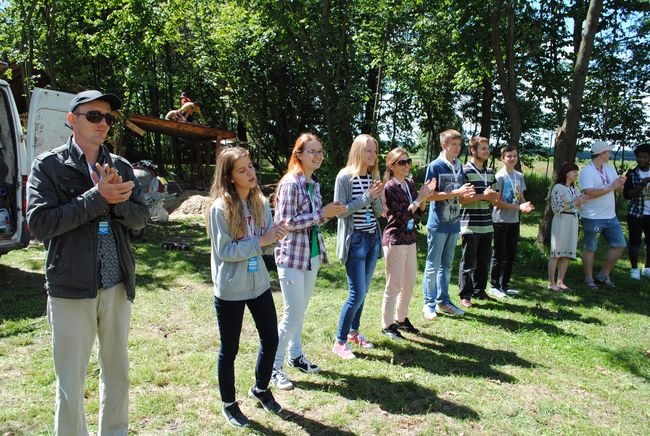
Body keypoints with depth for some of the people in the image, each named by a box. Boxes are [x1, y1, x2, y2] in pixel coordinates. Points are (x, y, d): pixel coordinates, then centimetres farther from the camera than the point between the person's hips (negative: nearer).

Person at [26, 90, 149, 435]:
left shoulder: (121, 167, 6)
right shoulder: (48, 166, -4)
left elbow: (140, 218, 3)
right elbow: (39, 223, -14)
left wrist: (116, 199, -17)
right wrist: (97, 197, -19)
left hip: (118, 285, 4)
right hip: (71, 288, -4)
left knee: (117, 370, 17)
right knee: (70, 382, 7)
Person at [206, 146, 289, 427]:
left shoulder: (260, 202, 0)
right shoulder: (220, 208, -17)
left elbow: (265, 240, 6)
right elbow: (224, 251, -19)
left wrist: (276, 235, -17)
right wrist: (260, 241, -22)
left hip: (259, 284, 6)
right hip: (230, 290, -5)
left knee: (271, 340, 14)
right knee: (229, 349, 10)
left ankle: (260, 389, 41)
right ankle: (228, 404, 33)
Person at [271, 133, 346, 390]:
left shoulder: (314, 184, 9)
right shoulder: (290, 183, -16)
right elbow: (285, 222, -20)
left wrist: (329, 213, -1)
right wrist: (322, 214, -19)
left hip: (312, 254, 8)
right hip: (292, 256, -8)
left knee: (301, 310, 17)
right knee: (293, 314, -4)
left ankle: (296, 355, 33)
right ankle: (274, 367, 11)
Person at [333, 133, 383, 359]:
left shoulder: (373, 176, 7)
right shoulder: (345, 177, -11)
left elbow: (378, 212, 10)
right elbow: (340, 211, -14)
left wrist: (376, 198, -11)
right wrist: (367, 197, -19)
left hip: (373, 238, 7)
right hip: (355, 240, -6)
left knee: (363, 291, 14)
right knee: (357, 294, -7)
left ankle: (353, 332, 31)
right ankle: (339, 342, 6)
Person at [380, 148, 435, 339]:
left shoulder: (410, 184, 8)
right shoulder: (390, 187, -14)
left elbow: (419, 212, 12)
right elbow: (400, 217, -19)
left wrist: (425, 196, -5)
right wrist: (420, 198, -17)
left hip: (410, 240, 8)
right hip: (394, 241, -8)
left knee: (409, 284, 16)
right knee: (394, 285, 1)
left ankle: (401, 318, 32)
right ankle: (387, 325, 15)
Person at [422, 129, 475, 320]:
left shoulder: (459, 166, 10)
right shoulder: (435, 166, -9)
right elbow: (430, 195, -15)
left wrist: (466, 193, -6)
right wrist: (457, 193, -20)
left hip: (454, 223, 6)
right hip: (438, 224, -6)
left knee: (447, 265, 14)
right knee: (433, 265, 1)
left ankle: (443, 301, 25)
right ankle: (429, 304, 11)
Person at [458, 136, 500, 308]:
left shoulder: (490, 173, 15)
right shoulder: (465, 171, -8)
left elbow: (496, 196, 17)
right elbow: (461, 199, -15)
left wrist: (491, 196, -5)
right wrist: (483, 196, -16)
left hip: (487, 225, 7)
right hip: (470, 226, -7)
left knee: (484, 261, 13)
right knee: (468, 263, 0)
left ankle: (479, 290, 28)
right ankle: (465, 295, 10)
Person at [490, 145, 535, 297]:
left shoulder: (519, 176, 9)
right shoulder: (500, 176, -12)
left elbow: (521, 197, 16)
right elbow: (497, 201, -16)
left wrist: (526, 206, -7)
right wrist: (519, 207, -20)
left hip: (514, 221, 7)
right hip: (500, 221, -7)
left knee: (511, 255, 12)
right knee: (499, 255, 1)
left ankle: (504, 285, 24)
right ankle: (494, 286, 12)